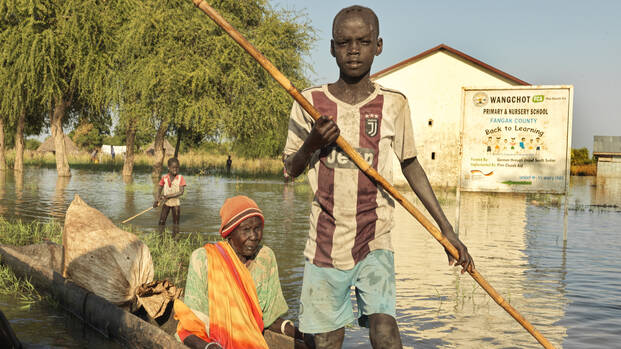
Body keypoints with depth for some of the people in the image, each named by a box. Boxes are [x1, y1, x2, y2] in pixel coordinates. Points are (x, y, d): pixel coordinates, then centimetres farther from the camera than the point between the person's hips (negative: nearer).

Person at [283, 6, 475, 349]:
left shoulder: (393, 104, 0)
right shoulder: (311, 102, 0)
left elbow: (410, 165, 10)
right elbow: (291, 169, 8)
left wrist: (446, 229, 9)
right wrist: (312, 143, -14)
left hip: (374, 245, -1)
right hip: (324, 244, 1)